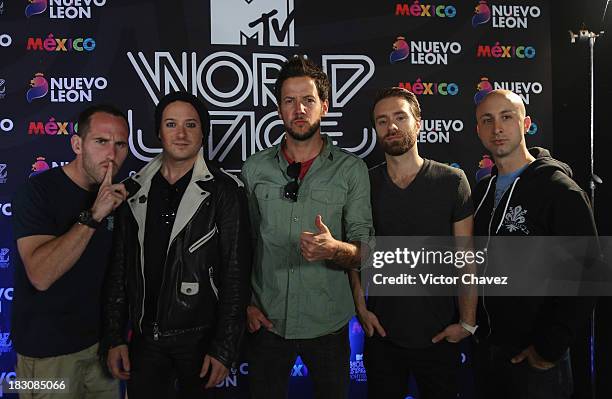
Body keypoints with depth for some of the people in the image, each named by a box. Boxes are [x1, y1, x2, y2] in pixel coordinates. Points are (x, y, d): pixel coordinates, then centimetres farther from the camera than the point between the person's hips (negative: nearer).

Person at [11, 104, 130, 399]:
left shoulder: (114, 195, 2)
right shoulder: (38, 191, -16)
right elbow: (41, 275, -28)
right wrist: (93, 216, -31)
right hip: (48, 351, -5)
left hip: (100, 341, 5)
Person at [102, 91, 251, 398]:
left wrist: (224, 349, -13)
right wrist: (114, 337, 4)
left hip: (200, 336, -3)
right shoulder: (135, 189, 3)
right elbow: (119, 267, 6)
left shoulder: (224, 191, -10)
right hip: (145, 336, 3)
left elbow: (236, 274, -11)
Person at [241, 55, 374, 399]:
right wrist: (246, 303, 0)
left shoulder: (352, 170, -5)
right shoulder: (255, 168, 1)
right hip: (267, 320, 2)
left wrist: (333, 249, -27)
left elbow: (365, 252, -7)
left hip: (328, 323, -1)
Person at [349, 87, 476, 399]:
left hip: (440, 334, -1)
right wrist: (361, 307, -4)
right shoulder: (365, 184, -1)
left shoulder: (452, 181, -7)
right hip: (382, 330, 2)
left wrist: (467, 322, -7)